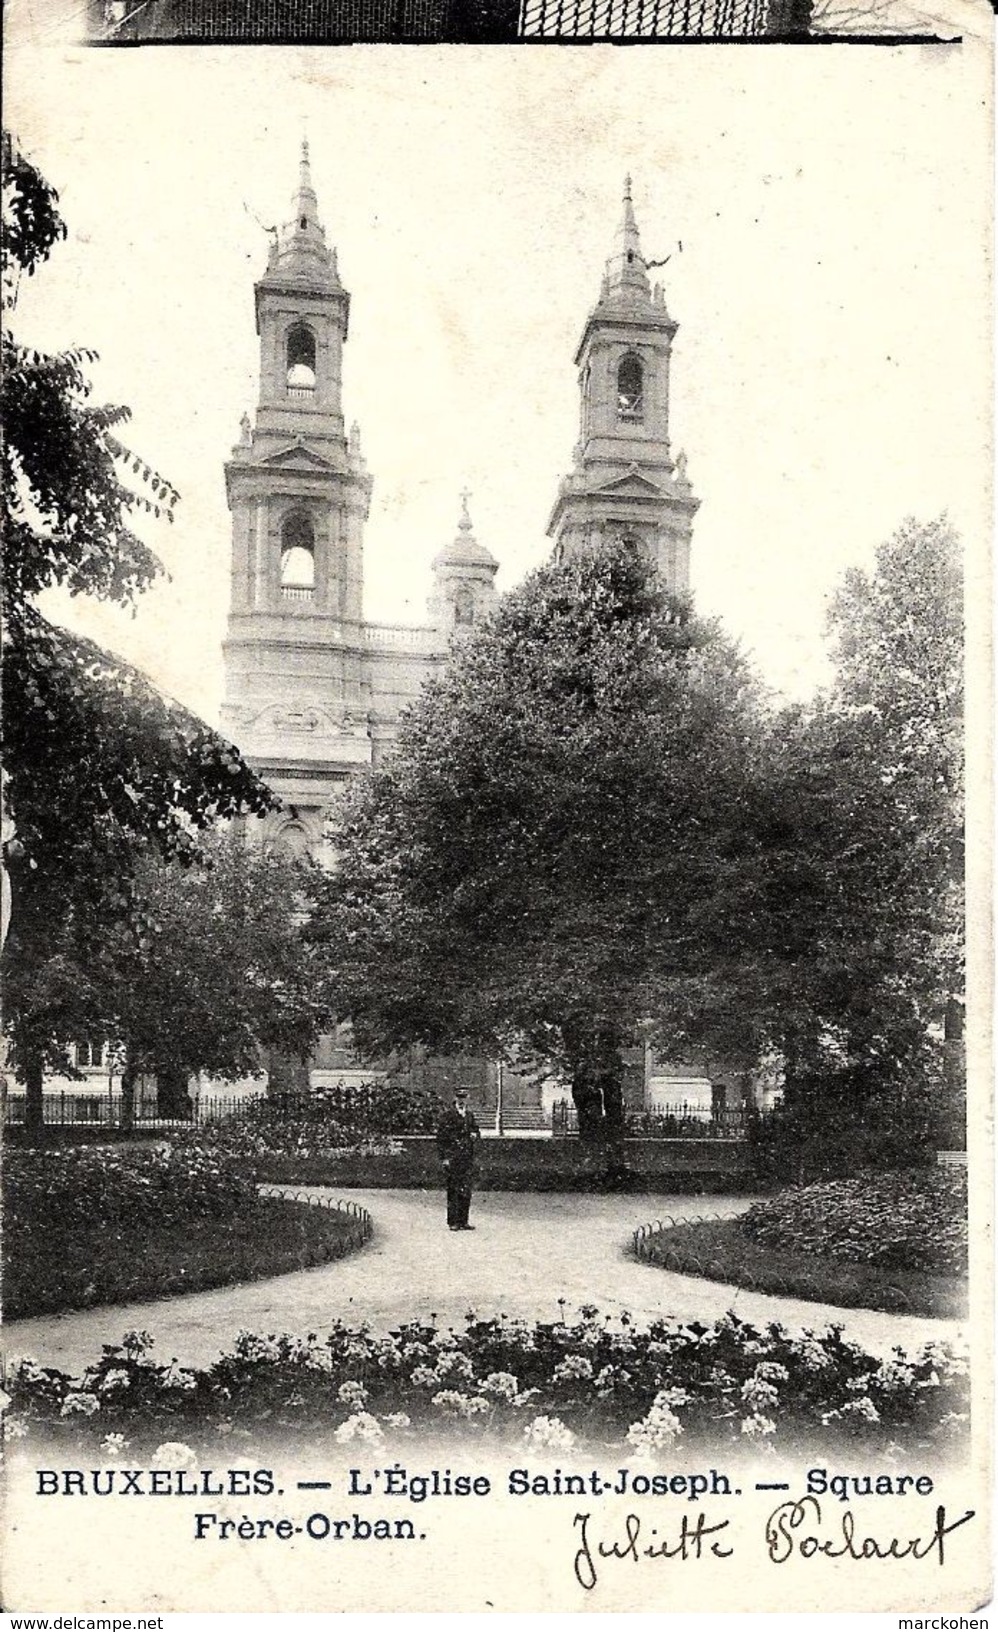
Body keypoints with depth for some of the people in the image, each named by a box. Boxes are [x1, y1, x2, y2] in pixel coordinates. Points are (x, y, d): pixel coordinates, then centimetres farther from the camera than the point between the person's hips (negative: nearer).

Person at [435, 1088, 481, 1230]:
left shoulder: (469, 1115, 14)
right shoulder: (448, 1114, -5)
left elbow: (475, 1129, 27)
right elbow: (441, 1137, -7)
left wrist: (475, 1134, 2)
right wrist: (444, 1158, -11)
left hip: (468, 1157, 6)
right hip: (453, 1158, -6)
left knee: (466, 1191, 6)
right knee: (453, 1190, -3)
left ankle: (463, 1221, 12)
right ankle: (453, 1222, 2)